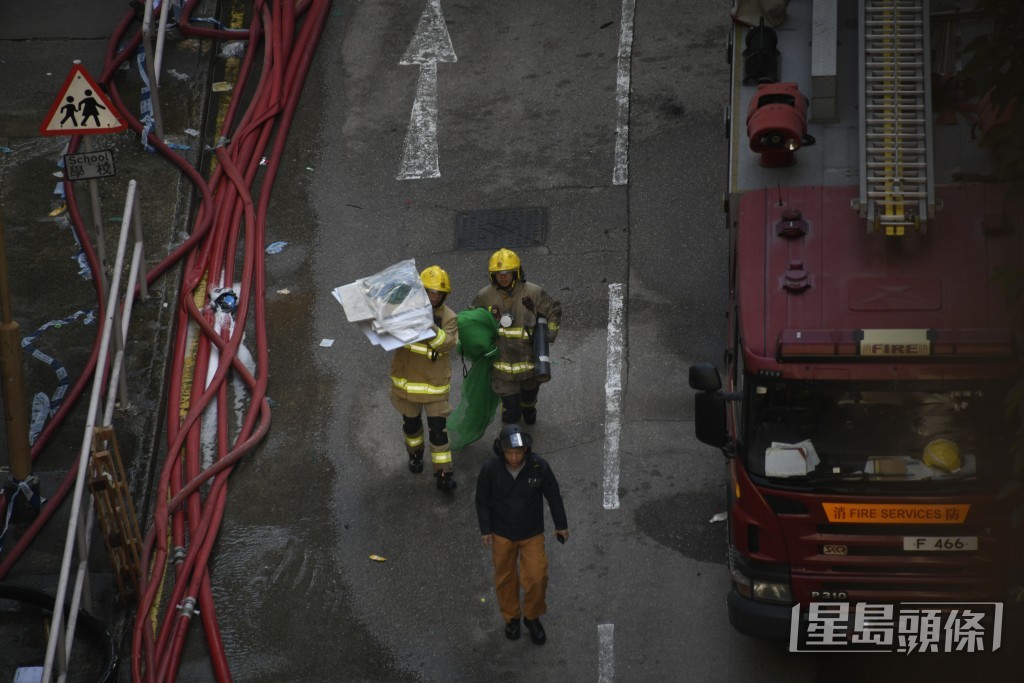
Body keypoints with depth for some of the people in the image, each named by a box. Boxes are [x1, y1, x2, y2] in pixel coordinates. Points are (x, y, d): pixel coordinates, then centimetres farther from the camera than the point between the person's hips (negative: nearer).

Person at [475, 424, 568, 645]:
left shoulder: (539, 466, -22)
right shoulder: (490, 469, -22)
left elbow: (553, 496, -6)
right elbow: (482, 500, -6)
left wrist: (561, 525, 4)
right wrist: (485, 530, -4)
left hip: (532, 534, 0)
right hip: (502, 534, 0)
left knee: (536, 578, -1)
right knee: (505, 577, 16)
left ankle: (532, 617, 27)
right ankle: (511, 617, 40)